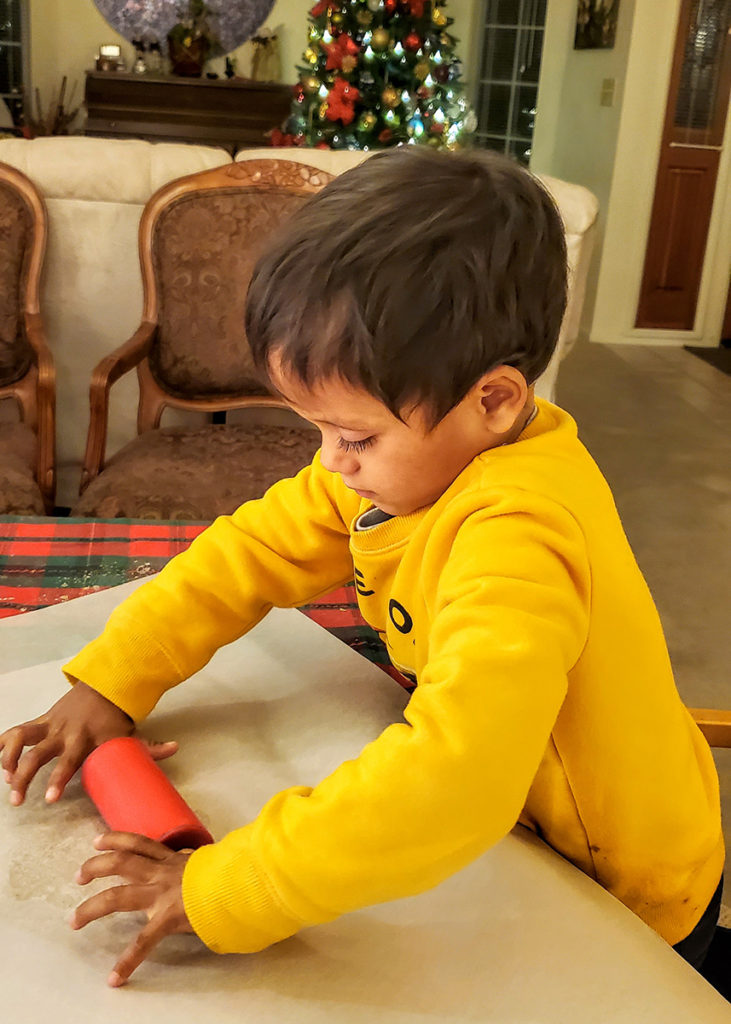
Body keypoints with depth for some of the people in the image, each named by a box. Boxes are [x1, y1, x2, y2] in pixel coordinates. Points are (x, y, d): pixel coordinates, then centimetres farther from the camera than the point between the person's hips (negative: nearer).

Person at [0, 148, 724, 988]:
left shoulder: (521, 539, -39)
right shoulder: (405, 452, -14)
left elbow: (455, 773, -49)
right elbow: (256, 547, -6)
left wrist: (223, 891, -42)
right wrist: (110, 682, -14)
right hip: (508, 825, 6)